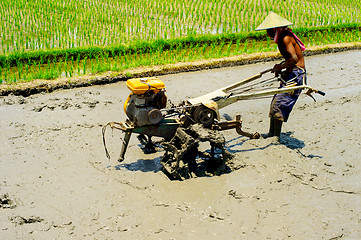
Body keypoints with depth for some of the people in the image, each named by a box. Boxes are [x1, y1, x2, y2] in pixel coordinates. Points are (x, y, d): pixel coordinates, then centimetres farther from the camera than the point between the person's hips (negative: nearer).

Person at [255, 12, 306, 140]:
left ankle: (276, 137, -4)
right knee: (275, 102, 10)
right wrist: (281, 65, 10)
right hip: (289, 74, 10)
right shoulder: (282, 37, 12)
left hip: (296, 74, -10)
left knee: (279, 104, -11)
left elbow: (294, 58, -28)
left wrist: (280, 67, -16)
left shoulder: (286, 38, -17)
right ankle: (271, 133, 19)